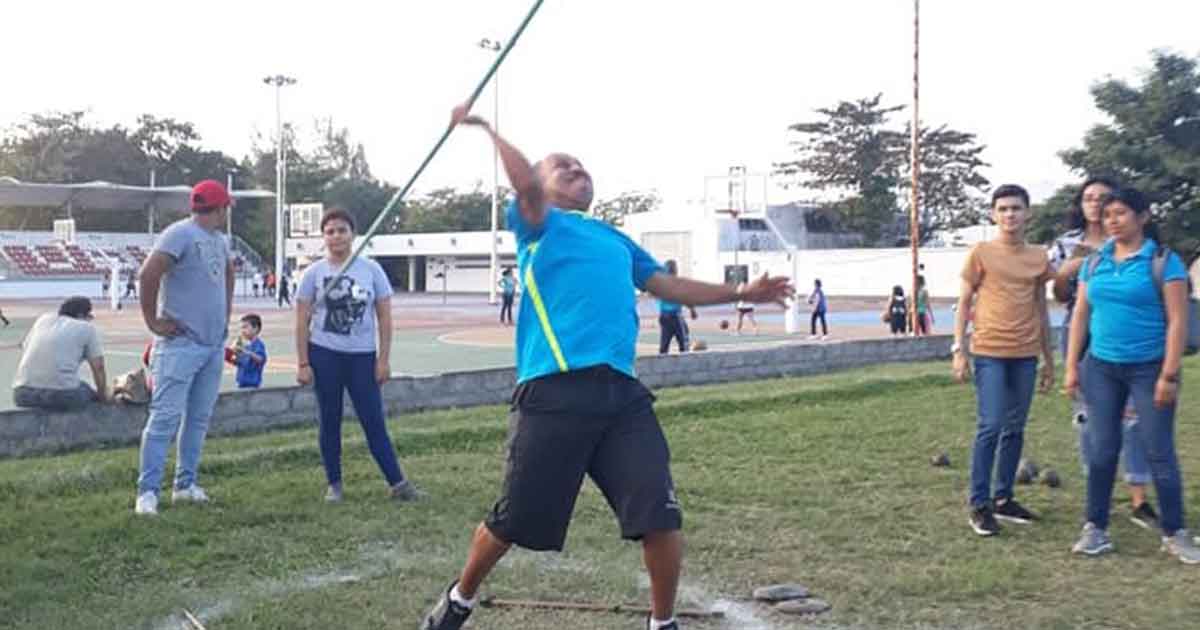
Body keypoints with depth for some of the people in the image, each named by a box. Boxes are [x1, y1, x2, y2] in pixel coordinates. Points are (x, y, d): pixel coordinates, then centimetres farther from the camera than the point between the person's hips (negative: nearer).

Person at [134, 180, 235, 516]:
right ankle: (147, 491, -5)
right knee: (165, 418, -8)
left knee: (199, 419, 12)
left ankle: (185, 484, 20)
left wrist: (226, 314, 24)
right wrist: (153, 321, -18)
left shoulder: (219, 239, 15)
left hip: (214, 345, 9)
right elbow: (149, 273, -24)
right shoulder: (180, 234, -13)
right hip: (181, 345, -9)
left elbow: (228, 273, 34)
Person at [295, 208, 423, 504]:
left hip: (363, 356, 0)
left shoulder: (371, 269, 2)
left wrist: (383, 359, -3)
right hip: (324, 355, 0)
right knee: (330, 421, 6)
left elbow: (384, 317, 3)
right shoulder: (313, 273, 1)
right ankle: (334, 483, 17)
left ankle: (397, 483, 3)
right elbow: (302, 322, 1)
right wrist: (303, 364, -5)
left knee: (374, 422, 0)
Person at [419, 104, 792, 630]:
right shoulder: (539, 226, 9)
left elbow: (669, 286, 34)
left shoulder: (616, 239, 28)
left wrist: (739, 292, 32)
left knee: (662, 515, -5)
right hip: (554, 393, -5)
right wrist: (485, 129, -15)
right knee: (513, 523, 3)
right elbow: (526, 185, -13)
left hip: (621, 393, 5)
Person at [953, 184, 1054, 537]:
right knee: (990, 427, -7)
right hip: (989, 353, -4)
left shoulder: (1039, 258, 9)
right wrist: (959, 350, -7)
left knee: (1015, 429, 9)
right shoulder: (981, 253, -2)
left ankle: (1003, 499, 20)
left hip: (1026, 355, 4)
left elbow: (1041, 309, 16)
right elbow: (963, 303, 0)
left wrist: (1049, 358, 16)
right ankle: (979, 505, 0)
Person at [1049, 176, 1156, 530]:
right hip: (1080, 336, 2)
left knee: (1132, 414, -7)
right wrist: (1065, 271, -8)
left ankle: (1139, 501, -3)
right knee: (1086, 415, 7)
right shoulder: (1066, 244, 7)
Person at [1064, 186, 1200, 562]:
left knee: (1159, 452, -1)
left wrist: (1169, 375, -14)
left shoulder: (1163, 262, -6)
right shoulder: (1095, 262, 7)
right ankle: (1095, 528, 14)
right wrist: (1072, 367, 4)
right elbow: (1080, 315, 10)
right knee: (1102, 450, 6)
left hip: (1148, 367, -4)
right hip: (1101, 368, 4)